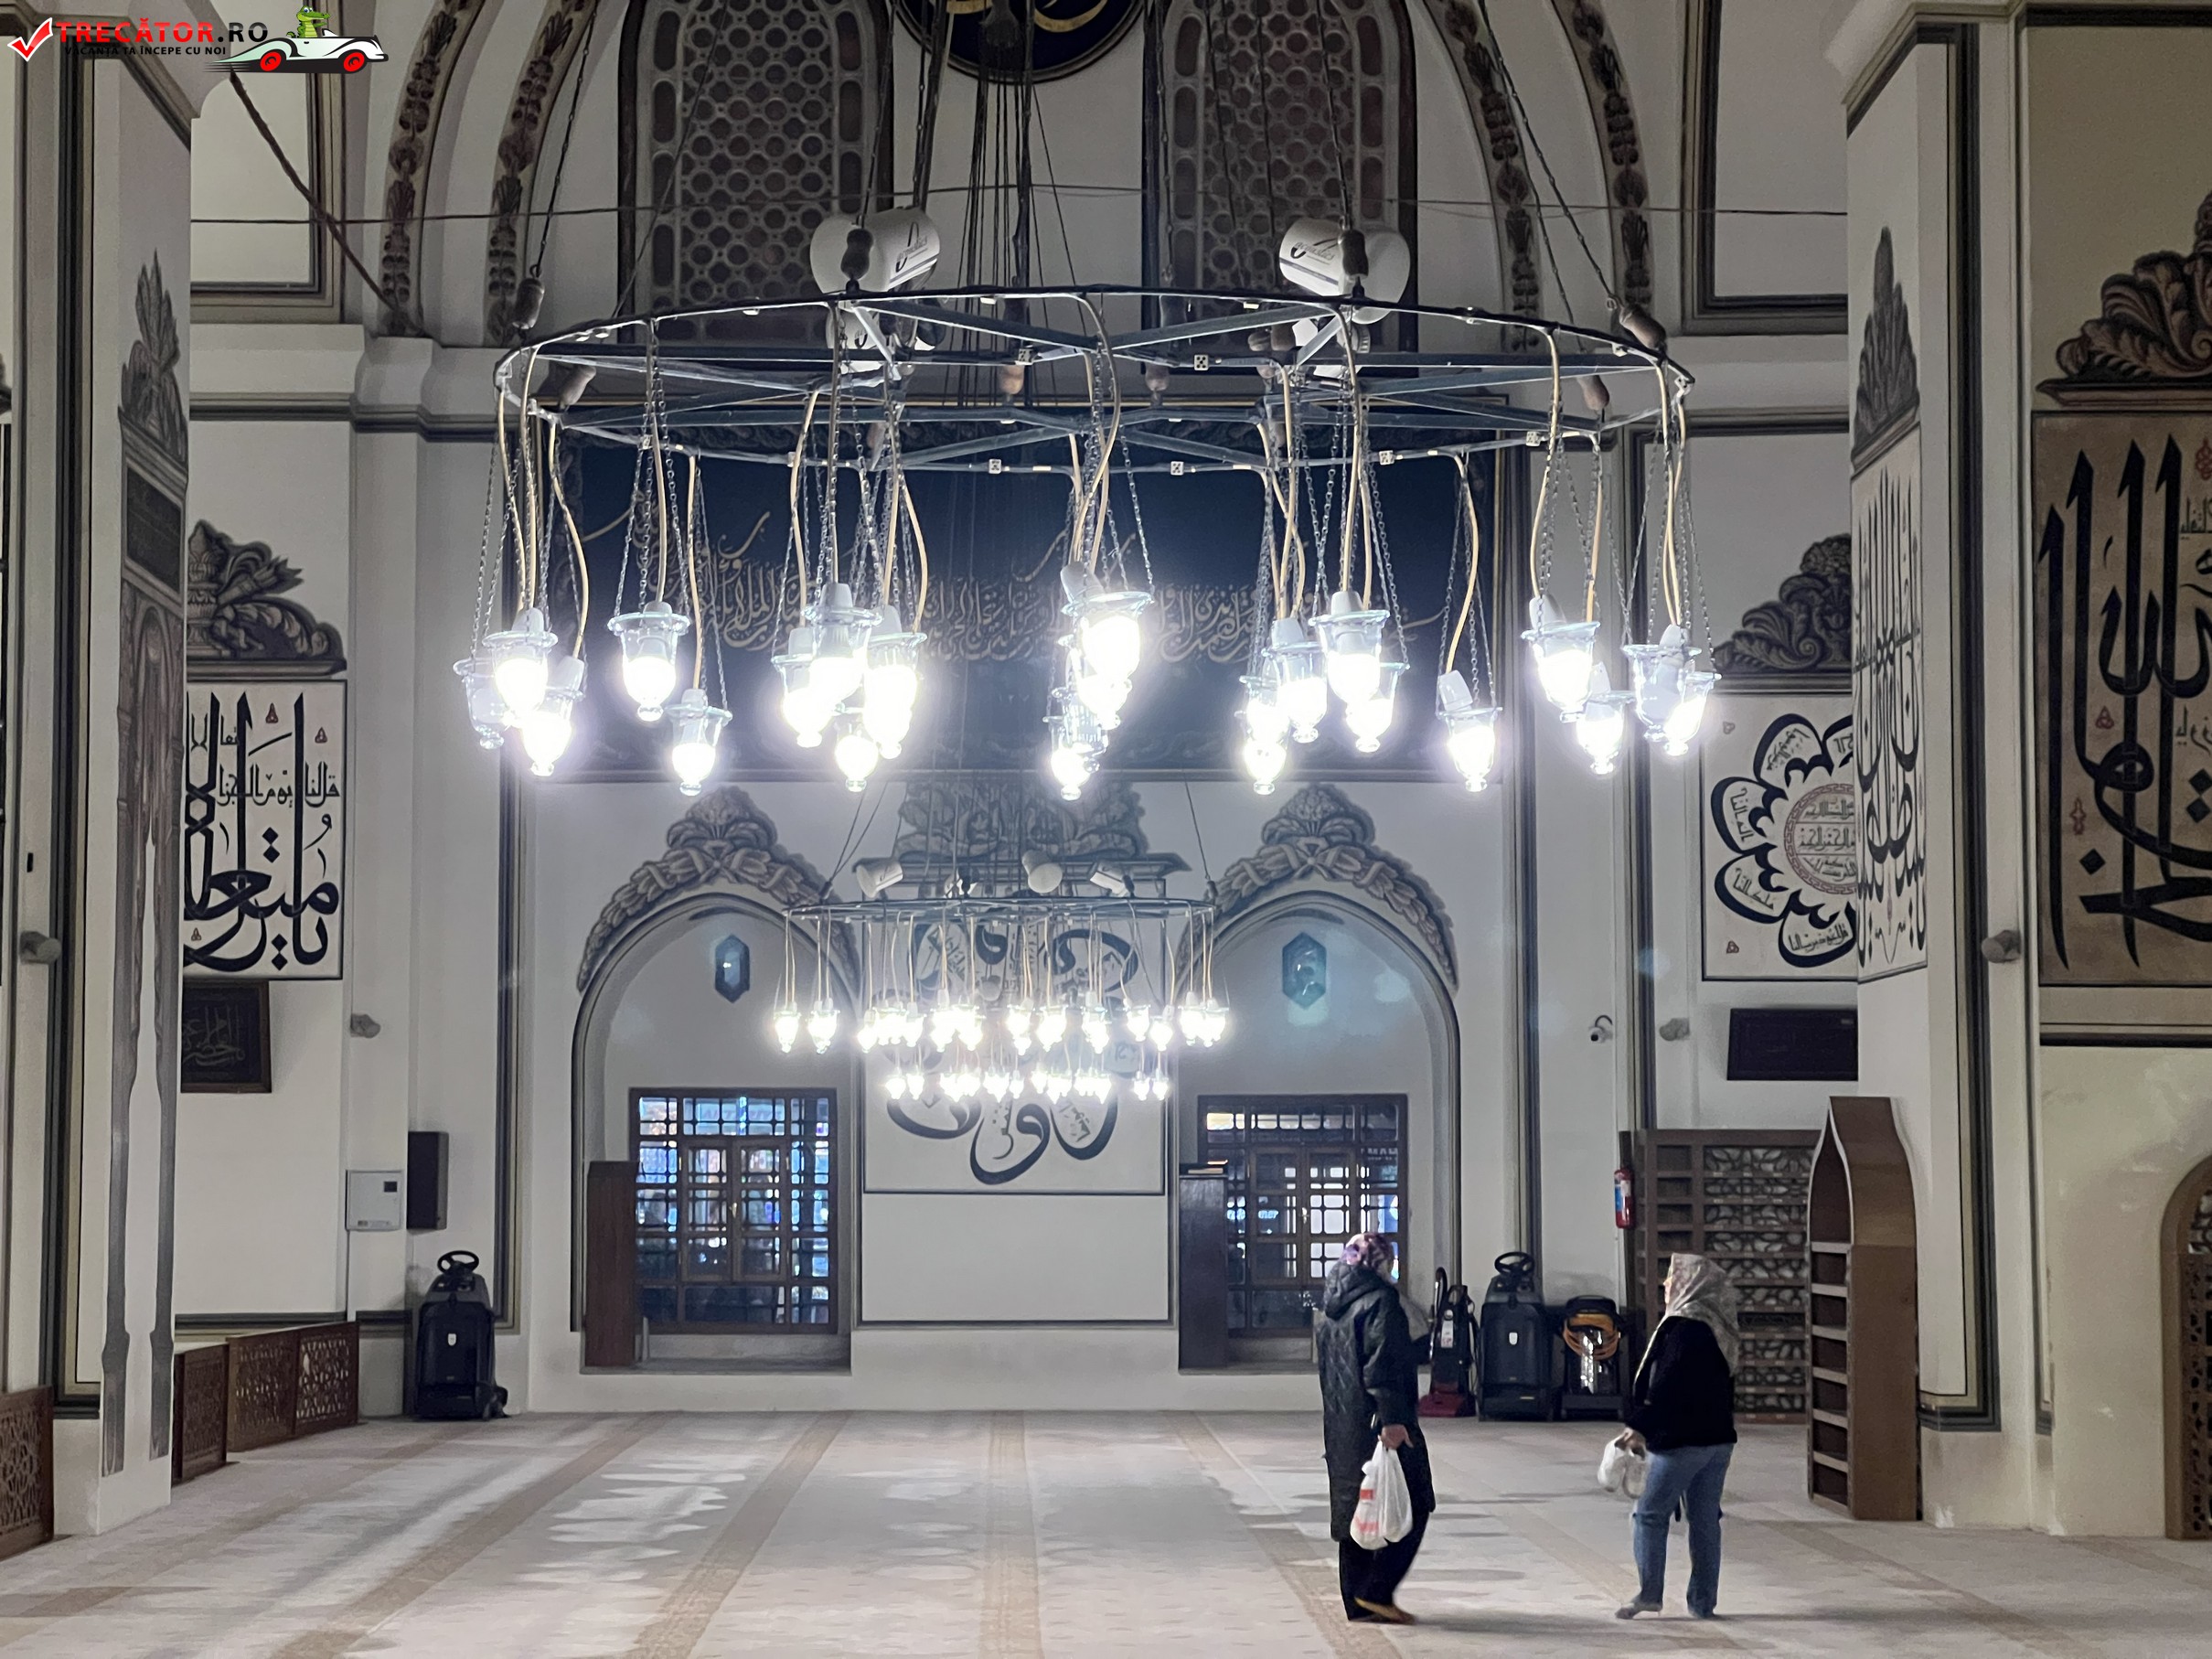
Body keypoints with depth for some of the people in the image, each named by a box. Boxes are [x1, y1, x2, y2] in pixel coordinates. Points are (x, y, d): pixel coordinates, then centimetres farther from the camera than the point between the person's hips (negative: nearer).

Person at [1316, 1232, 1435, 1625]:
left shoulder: (1332, 1310, 14)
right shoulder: (1380, 1302, -12)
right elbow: (1382, 1367, -21)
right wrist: (1392, 1418, -23)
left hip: (1340, 1427, 8)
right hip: (1375, 1423, -8)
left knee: (1353, 1511, 12)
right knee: (1411, 1506, 1)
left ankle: (1358, 1603, 13)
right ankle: (1377, 1591, -7)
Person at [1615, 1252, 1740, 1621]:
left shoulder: (1683, 1327, -15)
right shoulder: (1718, 1330, 13)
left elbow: (1667, 1387, -20)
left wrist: (1642, 1427, -15)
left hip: (1682, 1439, -8)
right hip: (1719, 1438, 8)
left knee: (1650, 1513, 1)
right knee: (1705, 1520, 10)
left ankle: (1648, 1593, -1)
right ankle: (1703, 1601, 11)